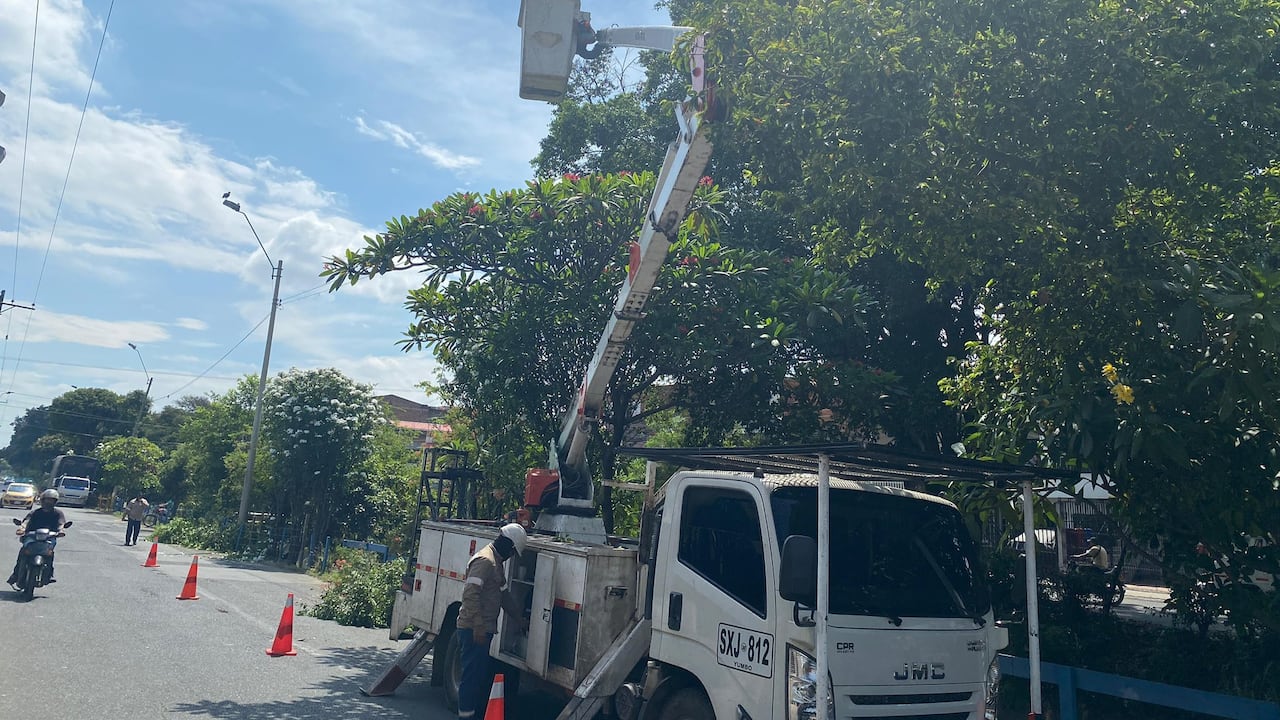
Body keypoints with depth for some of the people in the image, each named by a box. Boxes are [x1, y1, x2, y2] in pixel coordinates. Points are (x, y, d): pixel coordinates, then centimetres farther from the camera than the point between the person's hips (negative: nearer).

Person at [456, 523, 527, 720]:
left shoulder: (496, 562, 17)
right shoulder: (485, 560, -17)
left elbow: (504, 595, 24)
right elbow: (470, 594, -24)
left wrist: (523, 614, 20)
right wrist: (478, 627, -24)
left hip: (483, 629, 10)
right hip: (474, 629, -10)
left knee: (481, 674, 16)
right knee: (473, 673, -4)